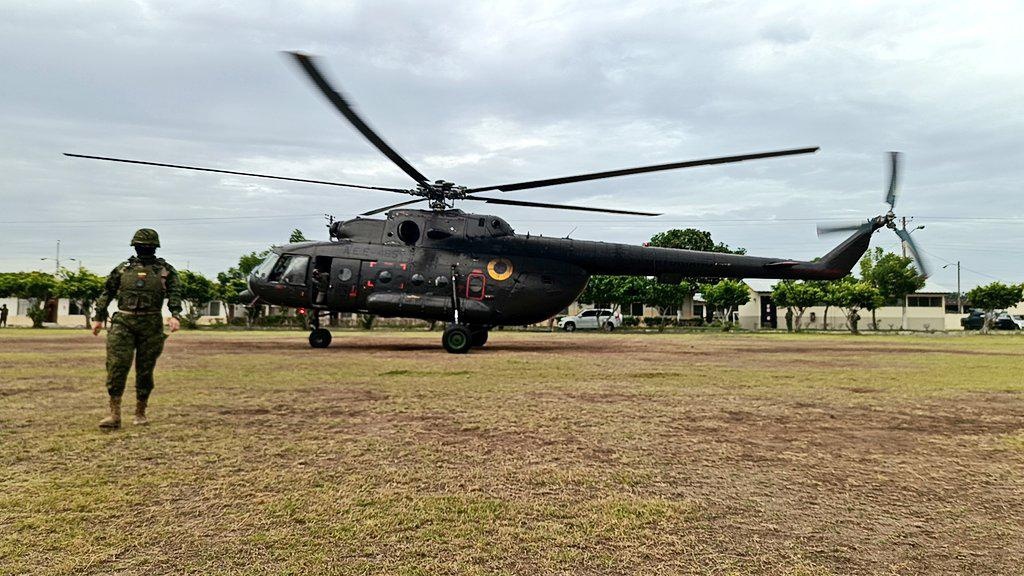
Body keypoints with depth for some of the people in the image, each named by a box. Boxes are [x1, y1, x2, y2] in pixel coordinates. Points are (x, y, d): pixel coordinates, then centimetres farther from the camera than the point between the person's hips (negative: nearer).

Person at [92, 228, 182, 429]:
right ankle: (114, 414, -5)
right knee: (117, 367, -8)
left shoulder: (166, 270, 6)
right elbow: (107, 293, 15)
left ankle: (140, 413, 17)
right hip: (123, 322, 1)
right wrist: (98, 318, 11)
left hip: (151, 324, -1)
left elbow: (175, 294, -4)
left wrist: (175, 315, -20)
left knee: (145, 370, 5)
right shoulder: (123, 268, 10)